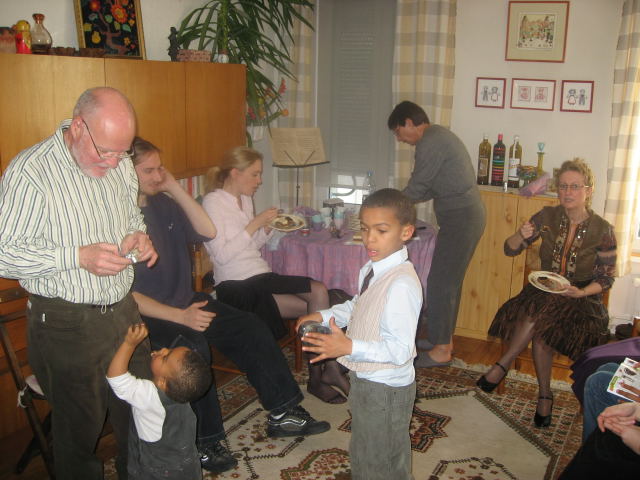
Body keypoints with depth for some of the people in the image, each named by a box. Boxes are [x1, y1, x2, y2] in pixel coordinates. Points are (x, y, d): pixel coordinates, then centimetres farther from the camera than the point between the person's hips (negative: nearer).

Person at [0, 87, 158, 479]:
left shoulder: (121, 164, 4)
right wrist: (79, 256, -25)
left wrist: (139, 235, -2)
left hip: (123, 311, 6)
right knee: (80, 429, 12)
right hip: (66, 325, -6)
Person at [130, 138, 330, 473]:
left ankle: (283, 414, 5)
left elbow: (208, 232, 0)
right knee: (194, 347, -34)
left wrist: (176, 188, -5)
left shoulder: (162, 204, 8)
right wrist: (179, 316, -27)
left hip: (184, 304, 8)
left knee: (250, 328, -4)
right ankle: (204, 442, -16)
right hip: (145, 317, -8)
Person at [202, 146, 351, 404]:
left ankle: (318, 377, -12)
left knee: (319, 292, -18)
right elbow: (221, 255, -16)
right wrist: (255, 224, -15)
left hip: (262, 276, 8)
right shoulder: (212, 202, -7)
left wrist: (267, 228, 4)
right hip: (236, 287, -8)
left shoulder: (245, 199, 18)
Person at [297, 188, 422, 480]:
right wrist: (324, 316, 7)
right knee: (362, 454, 30)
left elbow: (400, 350, -30)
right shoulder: (372, 270, -2)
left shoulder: (402, 285, -31)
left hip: (385, 389, -9)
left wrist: (350, 347, -38)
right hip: (365, 380, 9)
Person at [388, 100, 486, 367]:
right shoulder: (439, 135, 17)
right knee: (450, 282, 17)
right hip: (468, 215, 10)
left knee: (439, 285, -3)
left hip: (459, 219, -10)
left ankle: (441, 350, 7)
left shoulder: (430, 143, -16)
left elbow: (416, 188, -13)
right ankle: (443, 338, 28)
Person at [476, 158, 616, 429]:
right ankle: (544, 395, -19)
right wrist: (521, 236, -24)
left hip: (583, 297, -2)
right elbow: (509, 250, -1)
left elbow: (606, 278, -2)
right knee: (541, 327, -32)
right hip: (543, 291, 3)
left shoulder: (603, 230, -7)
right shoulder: (547, 217, -1)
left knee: (539, 310, -35)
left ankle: (502, 365, -22)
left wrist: (581, 292, -21)